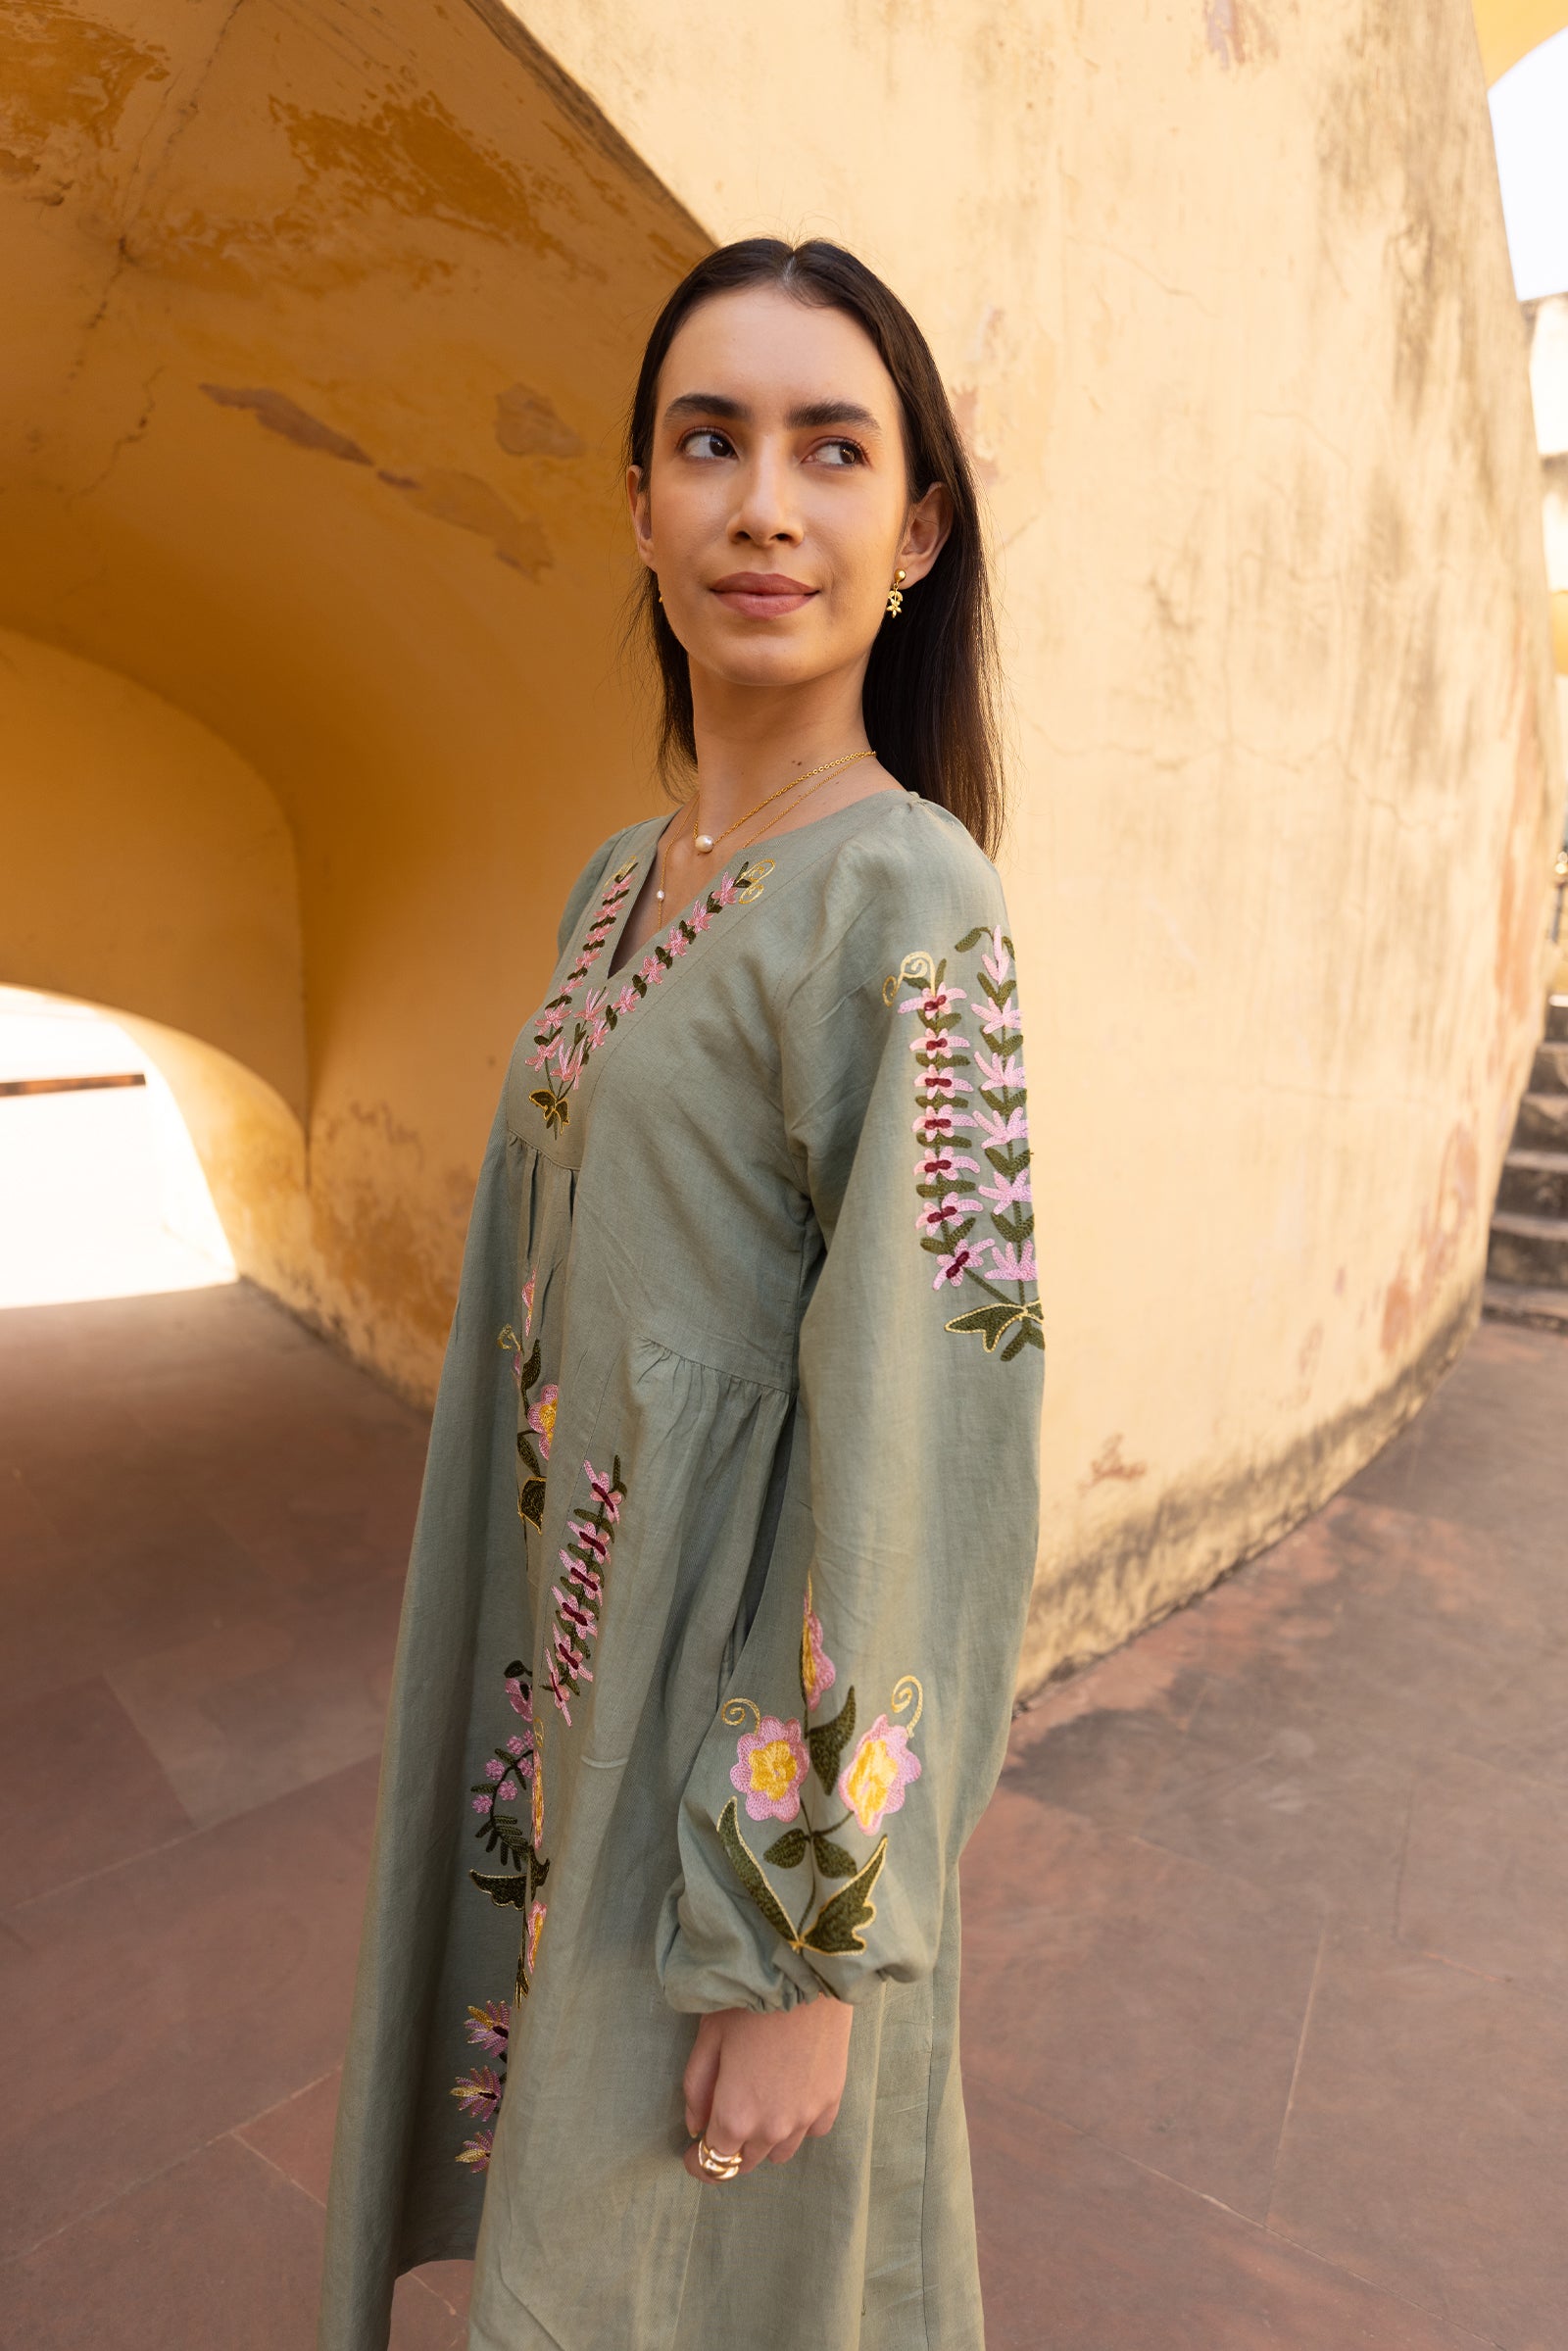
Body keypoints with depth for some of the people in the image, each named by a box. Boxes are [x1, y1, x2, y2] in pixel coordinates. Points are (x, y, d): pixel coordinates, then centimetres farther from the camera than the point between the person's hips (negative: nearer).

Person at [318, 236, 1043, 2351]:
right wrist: (543, 1696, 17)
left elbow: (927, 1447, -22)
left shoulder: (911, 902, -20)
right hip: (594, 1667, 7)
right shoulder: (626, 884, 5)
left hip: (761, 1722, -7)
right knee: (582, 2158, 28)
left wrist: (813, 1951, -17)